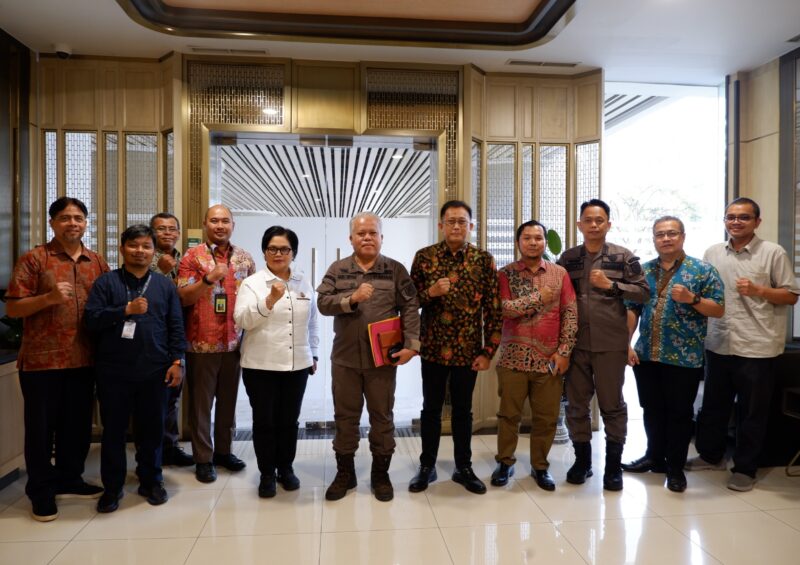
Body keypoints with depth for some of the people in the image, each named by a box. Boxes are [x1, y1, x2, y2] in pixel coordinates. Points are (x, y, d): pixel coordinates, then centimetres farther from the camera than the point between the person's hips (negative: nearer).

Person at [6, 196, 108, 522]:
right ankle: (41, 491, 22)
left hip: (83, 359, 4)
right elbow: (12, 308, -7)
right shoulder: (33, 259, -4)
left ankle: (69, 479, 31)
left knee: (78, 424, 14)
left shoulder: (97, 262, 9)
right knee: (41, 426, 7)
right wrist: (49, 297, -23)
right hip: (42, 359, -4)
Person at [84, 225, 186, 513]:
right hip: (114, 371, -1)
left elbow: (176, 326, 5)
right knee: (113, 429, 8)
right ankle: (112, 486, 23)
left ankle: (151, 481, 26)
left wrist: (177, 361, -1)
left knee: (151, 428, 10)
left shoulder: (165, 284, 8)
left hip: (154, 371, 1)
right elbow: (91, 319, -6)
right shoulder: (106, 282, 3)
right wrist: (126, 310, -16)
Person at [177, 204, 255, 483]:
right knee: (201, 402, 6)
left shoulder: (244, 258, 7)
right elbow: (183, 298, -10)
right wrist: (209, 278, -24)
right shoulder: (192, 257, -4)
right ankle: (203, 458, 17)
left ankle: (223, 450, 27)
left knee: (228, 399, 13)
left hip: (234, 342, 4)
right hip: (201, 343, -3)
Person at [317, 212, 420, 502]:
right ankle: (344, 473, 26)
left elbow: (411, 308, -5)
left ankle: (381, 474, 25)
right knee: (345, 416, 11)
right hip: (345, 358, 1)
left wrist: (411, 344, -14)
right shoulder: (337, 269, 5)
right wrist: (352, 298, -20)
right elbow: (322, 302, -5)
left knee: (382, 417, 9)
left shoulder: (395, 270, 1)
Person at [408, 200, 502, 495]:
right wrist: (430, 292, -17)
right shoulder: (424, 256, -1)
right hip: (433, 347, 0)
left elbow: (493, 309, -1)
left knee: (463, 410, 13)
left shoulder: (484, 260, -1)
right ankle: (427, 466, 27)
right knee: (431, 409, 11)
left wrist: (488, 350, -5)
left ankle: (463, 467, 28)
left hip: (468, 349, 0)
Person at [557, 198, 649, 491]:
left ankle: (614, 465, 22)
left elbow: (643, 292, 0)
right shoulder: (567, 258, 7)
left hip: (610, 342, -2)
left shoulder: (624, 257, 0)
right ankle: (582, 460, 26)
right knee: (576, 404, 10)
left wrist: (611, 284, -14)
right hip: (575, 342, 2)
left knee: (612, 405, 7)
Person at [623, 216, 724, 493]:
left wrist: (692, 298, -21)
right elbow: (632, 310, 8)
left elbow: (719, 310, -4)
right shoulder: (643, 271, 9)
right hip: (646, 355, 4)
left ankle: (675, 467, 21)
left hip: (684, 357, -3)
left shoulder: (703, 270, -2)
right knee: (652, 410, 14)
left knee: (679, 413, 6)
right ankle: (655, 457, 31)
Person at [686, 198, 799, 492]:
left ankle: (745, 469, 20)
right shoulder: (712, 253, 9)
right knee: (713, 404, 16)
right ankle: (711, 454, 33)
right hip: (718, 344, 4)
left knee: (752, 412, 6)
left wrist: (758, 290, -17)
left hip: (755, 346, -4)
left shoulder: (773, 253, -4)